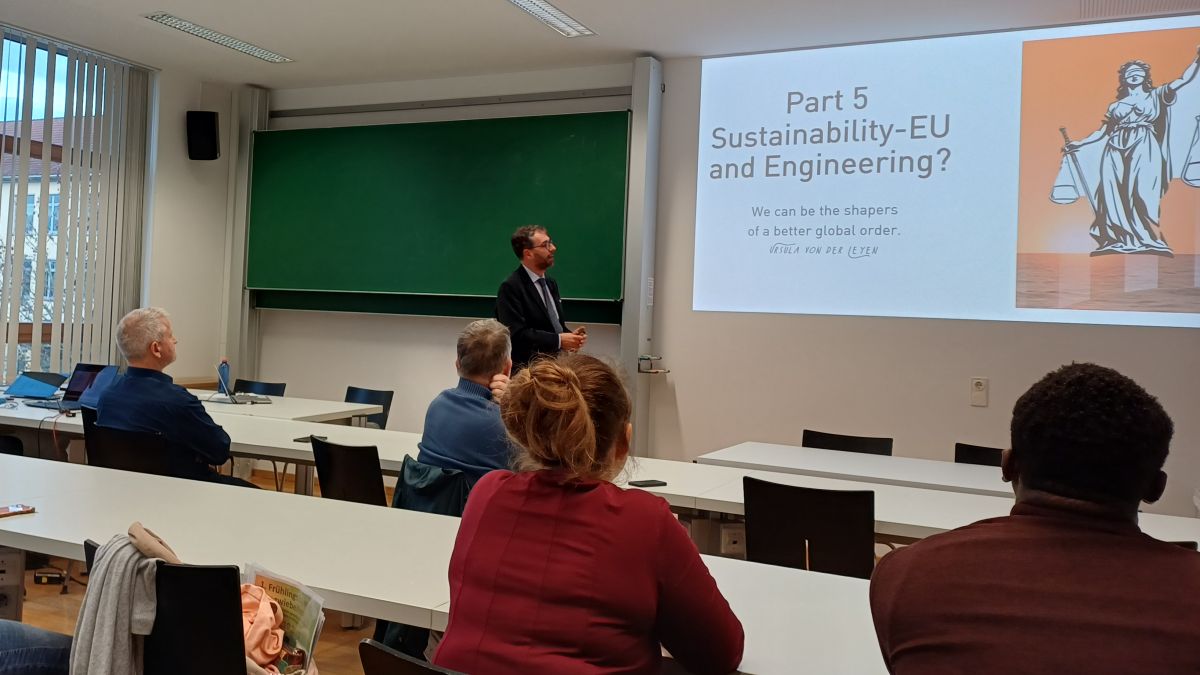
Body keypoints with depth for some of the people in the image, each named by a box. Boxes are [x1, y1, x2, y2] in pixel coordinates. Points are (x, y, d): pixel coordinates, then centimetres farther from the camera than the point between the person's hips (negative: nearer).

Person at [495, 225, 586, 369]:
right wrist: (558, 341, -18)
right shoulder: (511, 287, -8)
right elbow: (517, 334, -17)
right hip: (528, 367, -7)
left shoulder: (551, 283, 16)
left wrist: (570, 336, -1)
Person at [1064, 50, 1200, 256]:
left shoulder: (1155, 95, 16)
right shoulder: (1116, 105, 22)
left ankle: (1149, 240, -21)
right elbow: (1103, 131, 21)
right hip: (1116, 150, 3)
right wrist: (1079, 143, 15)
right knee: (1115, 195, -9)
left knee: (1142, 192, -18)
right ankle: (1119, 240, -9)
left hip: (1144, 148, -3)